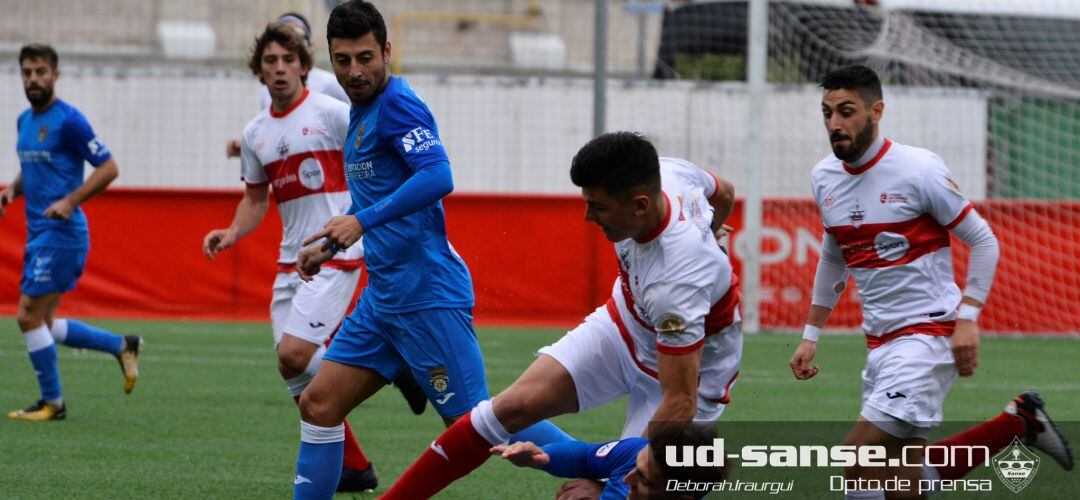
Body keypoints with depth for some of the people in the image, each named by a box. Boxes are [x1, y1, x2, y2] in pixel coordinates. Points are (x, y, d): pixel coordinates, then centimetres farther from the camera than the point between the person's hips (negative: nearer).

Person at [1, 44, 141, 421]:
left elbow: (108, 167, -12)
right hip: (38, 233, 9)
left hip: (61, 232, -9)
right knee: (43, 324, 10)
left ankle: (52, 402, 3)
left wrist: (70, 201, -21)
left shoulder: (67, 120, -11)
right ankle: (122, 346, 22)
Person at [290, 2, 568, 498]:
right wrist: (330, 245, 26)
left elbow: (438, 177, -27)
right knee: (318, 404, 5)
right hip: (384, 295, 9)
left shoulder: (397, 104, -11)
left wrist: (362, 220, -28)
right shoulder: (361, 112, 17)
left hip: (427, 294, -9)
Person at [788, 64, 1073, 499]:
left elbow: (983, 241, -6)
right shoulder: (824, 177, 7)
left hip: (930, 331, -7)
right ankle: (1017, 424, 18)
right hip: (879, 342, 8)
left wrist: (967, 319, -15)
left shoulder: (917, 169, -12)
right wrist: (811, 336, 20)